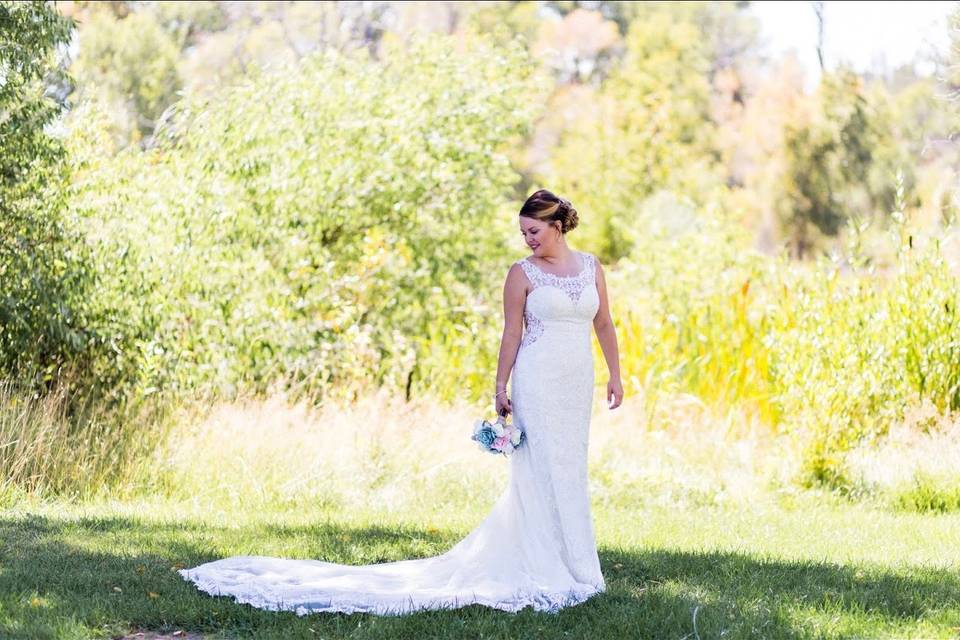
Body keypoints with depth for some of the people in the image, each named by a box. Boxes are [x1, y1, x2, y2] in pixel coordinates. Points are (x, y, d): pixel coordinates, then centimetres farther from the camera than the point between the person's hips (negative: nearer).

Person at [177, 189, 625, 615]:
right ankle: (551, 568, 2)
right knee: (543, 469, -4)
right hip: (538, 380, -5)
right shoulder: (522, 273, -1)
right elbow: (511, 334, -2)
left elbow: (604, 324, 14)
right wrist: (500, 389, -5)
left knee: (569, 469, 7)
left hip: (578, 380, 5)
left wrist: (616, 375, 10)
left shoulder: (591, 266, 10)